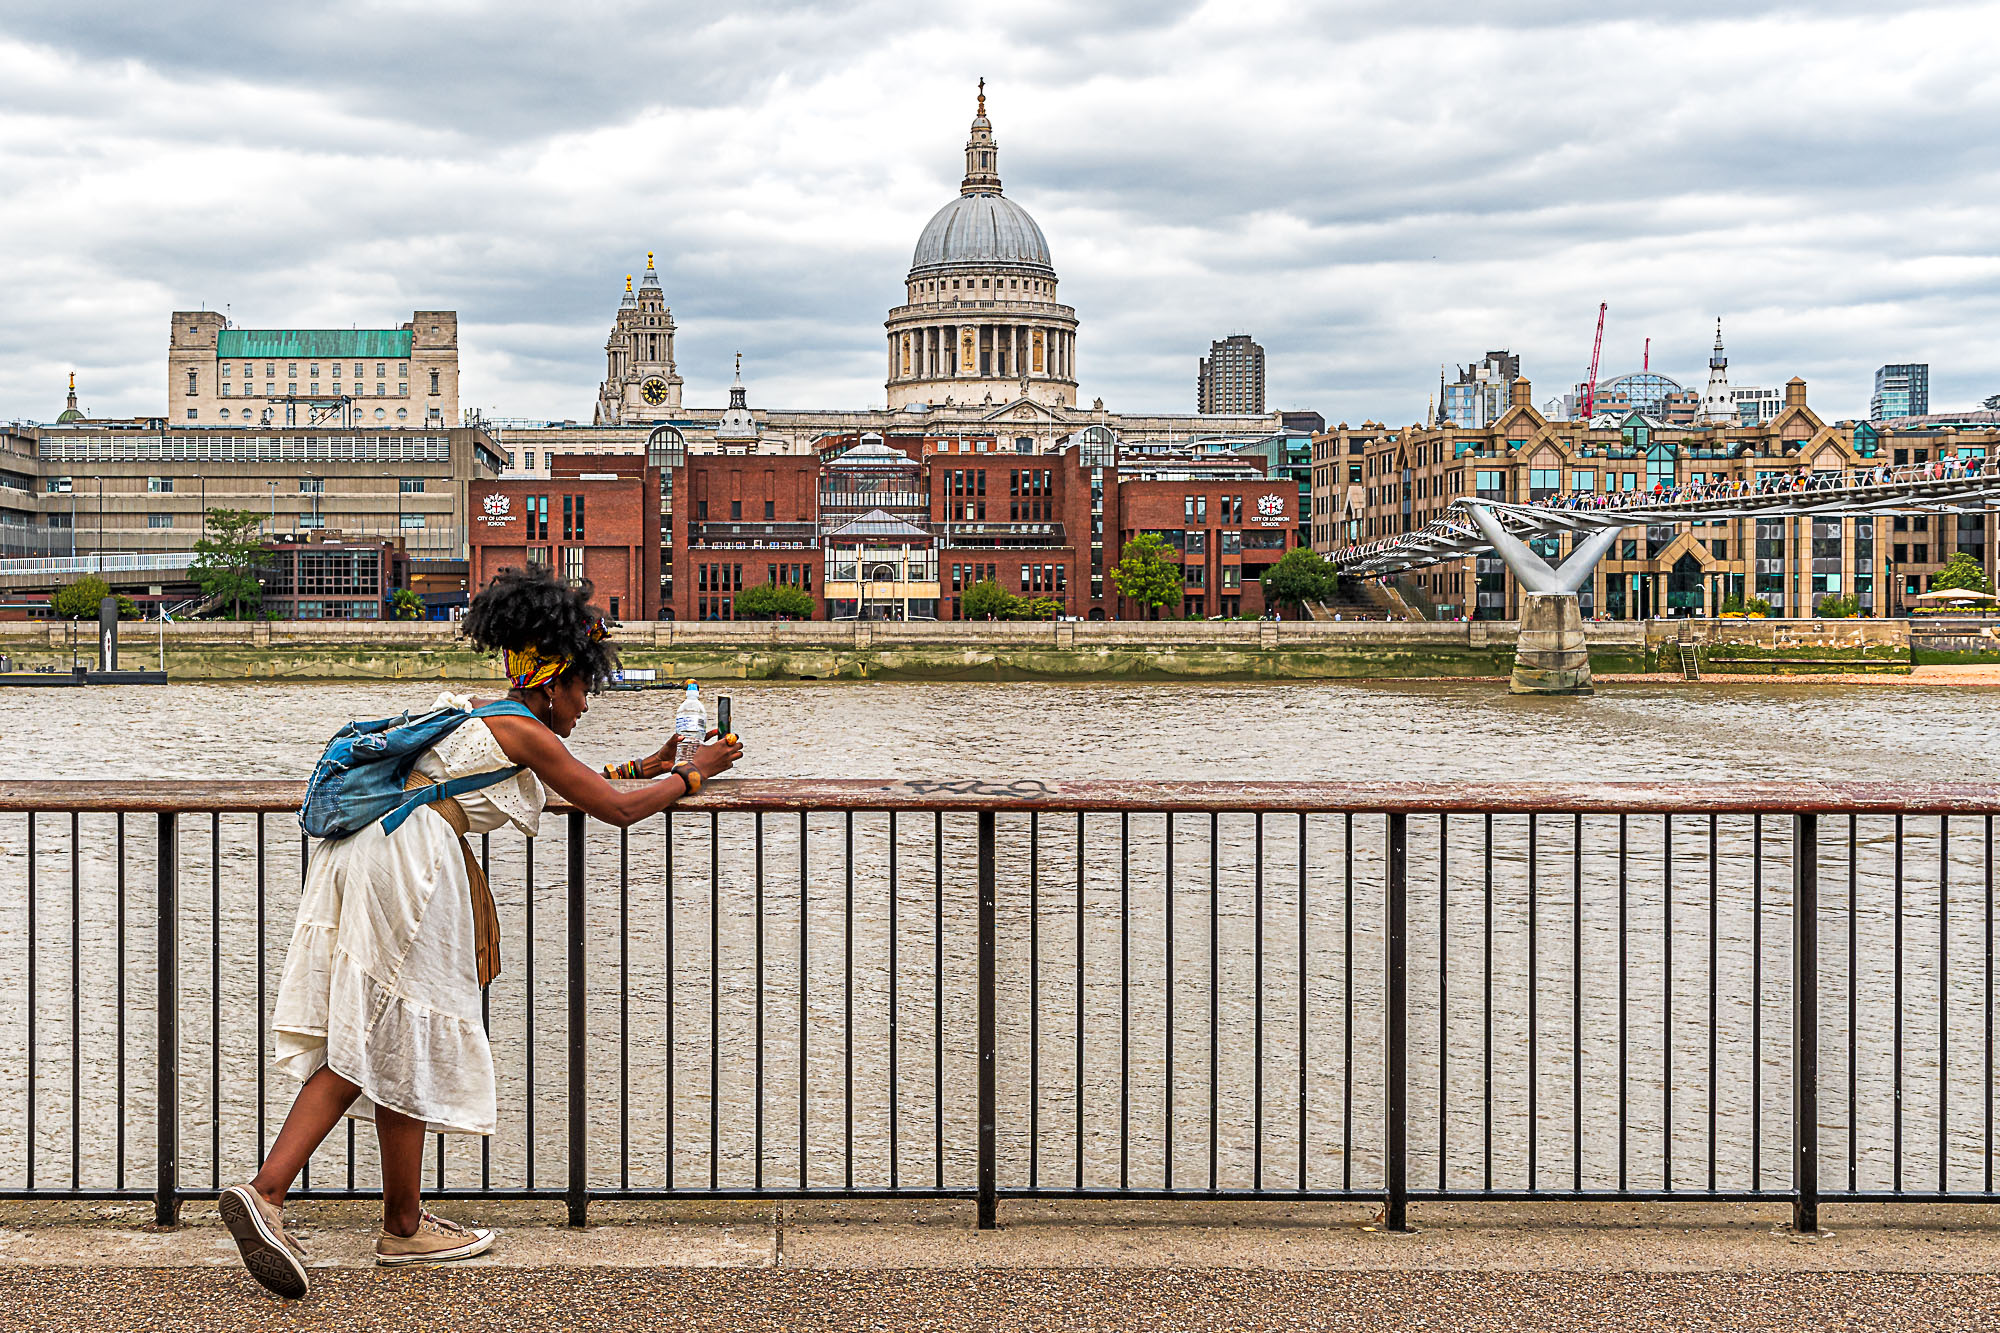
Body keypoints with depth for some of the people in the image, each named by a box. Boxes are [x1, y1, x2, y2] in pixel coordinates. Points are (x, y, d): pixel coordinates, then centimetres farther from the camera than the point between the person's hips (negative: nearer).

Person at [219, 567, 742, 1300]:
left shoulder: (487, 721, 26)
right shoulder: (524, 732, 0)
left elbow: (560, 775, 43)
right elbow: (618, 809, 3)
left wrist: (644, 766, 45)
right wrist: (692, 773, 18)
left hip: (360, 850, 9)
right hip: (406, 854, -9)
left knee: (364, 1046, 7)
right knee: (402, 1043, -4)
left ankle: (265, 1191, 1)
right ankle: (404, 1227, 0)